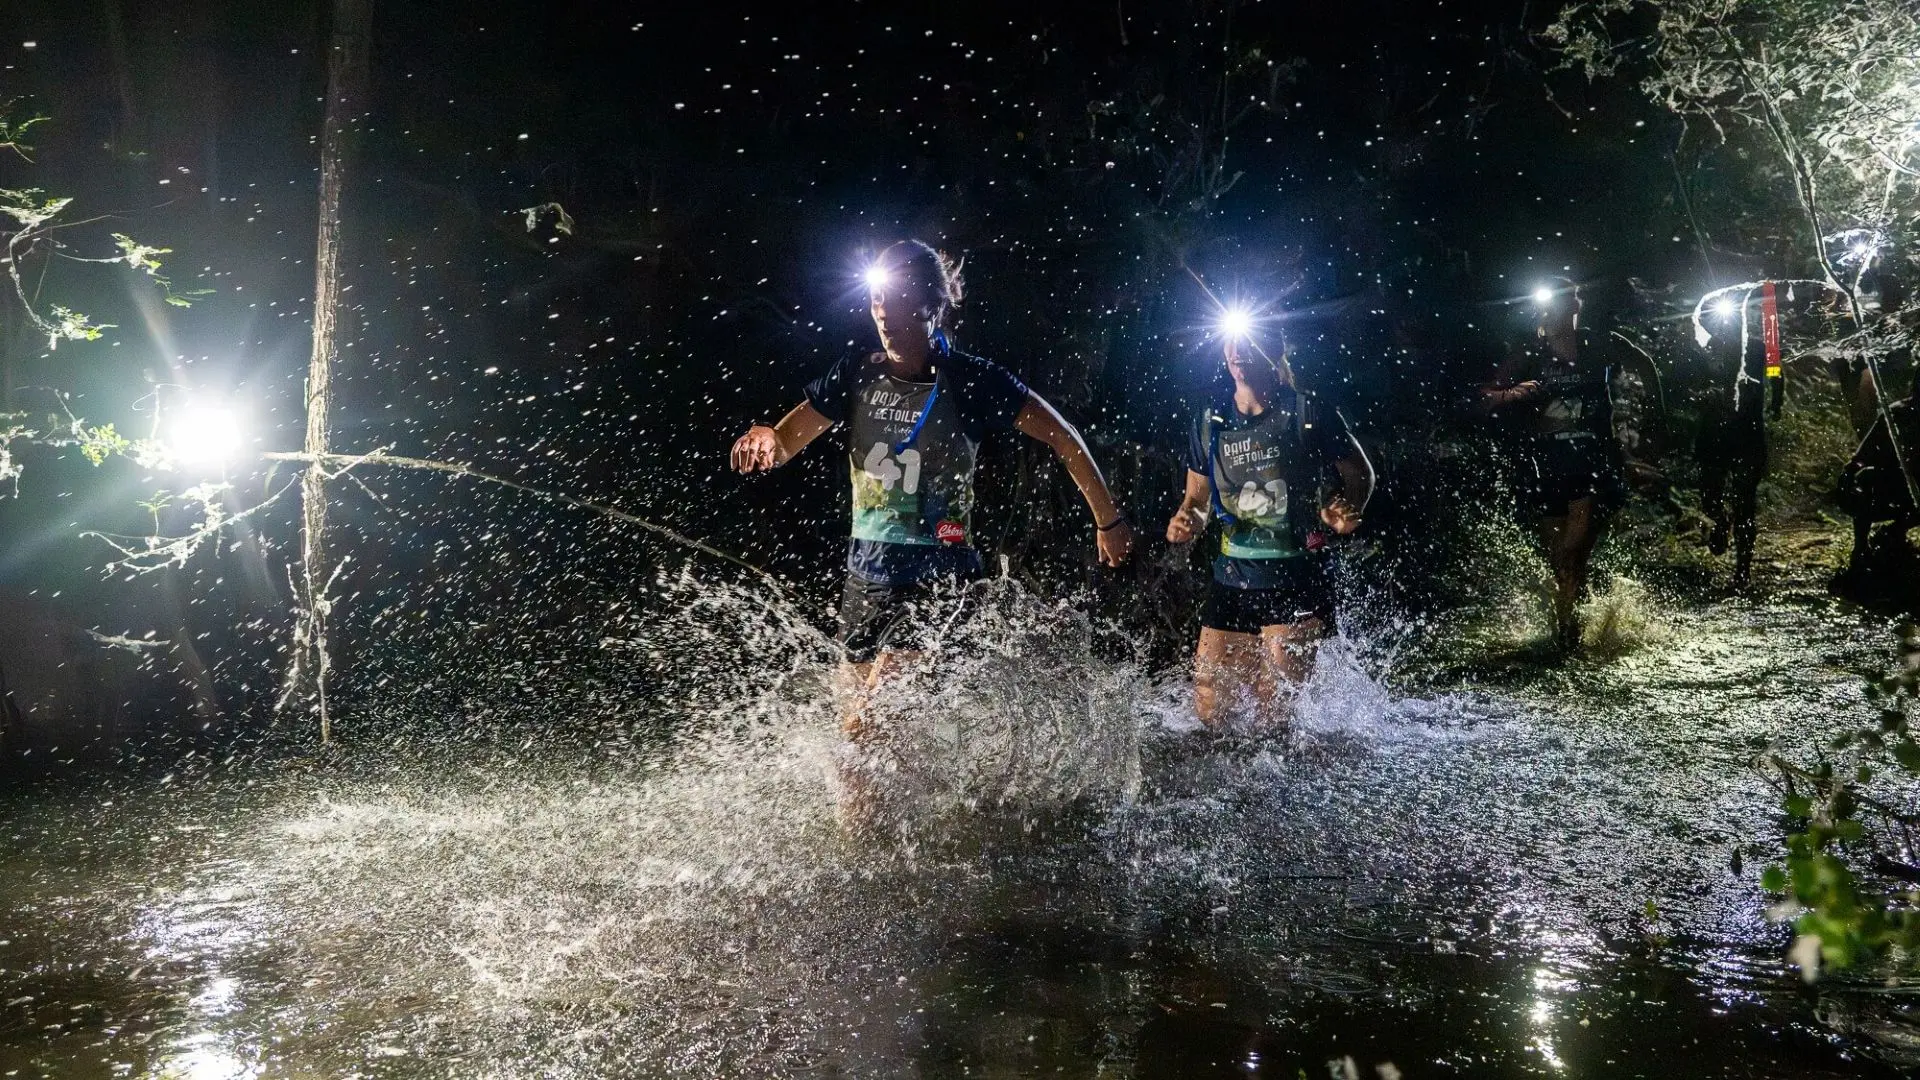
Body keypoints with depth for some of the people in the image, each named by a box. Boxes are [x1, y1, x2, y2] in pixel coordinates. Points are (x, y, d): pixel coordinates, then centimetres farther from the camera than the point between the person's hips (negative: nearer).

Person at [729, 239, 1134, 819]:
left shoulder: (971, 381, -11)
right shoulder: (857, 373, 0)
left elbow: (1063, 438, -4)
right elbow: (786, 441, -3)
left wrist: (1109, 521, 0)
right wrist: (764, 437, -28)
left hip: (936, 575, -5)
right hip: (866, 569, 5)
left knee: (871, 720, -17)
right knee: (852, 722, 14)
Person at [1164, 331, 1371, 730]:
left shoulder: (1306, 414, -5)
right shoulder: (1210, 423, 6)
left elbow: (1360, 475, 6)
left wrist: (1347, 508, -15)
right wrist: (1186, 520, -9)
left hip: (1297, 581, -4)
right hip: (1232, 578, 4)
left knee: (1273, 719, -10)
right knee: (1209, 716, 8)